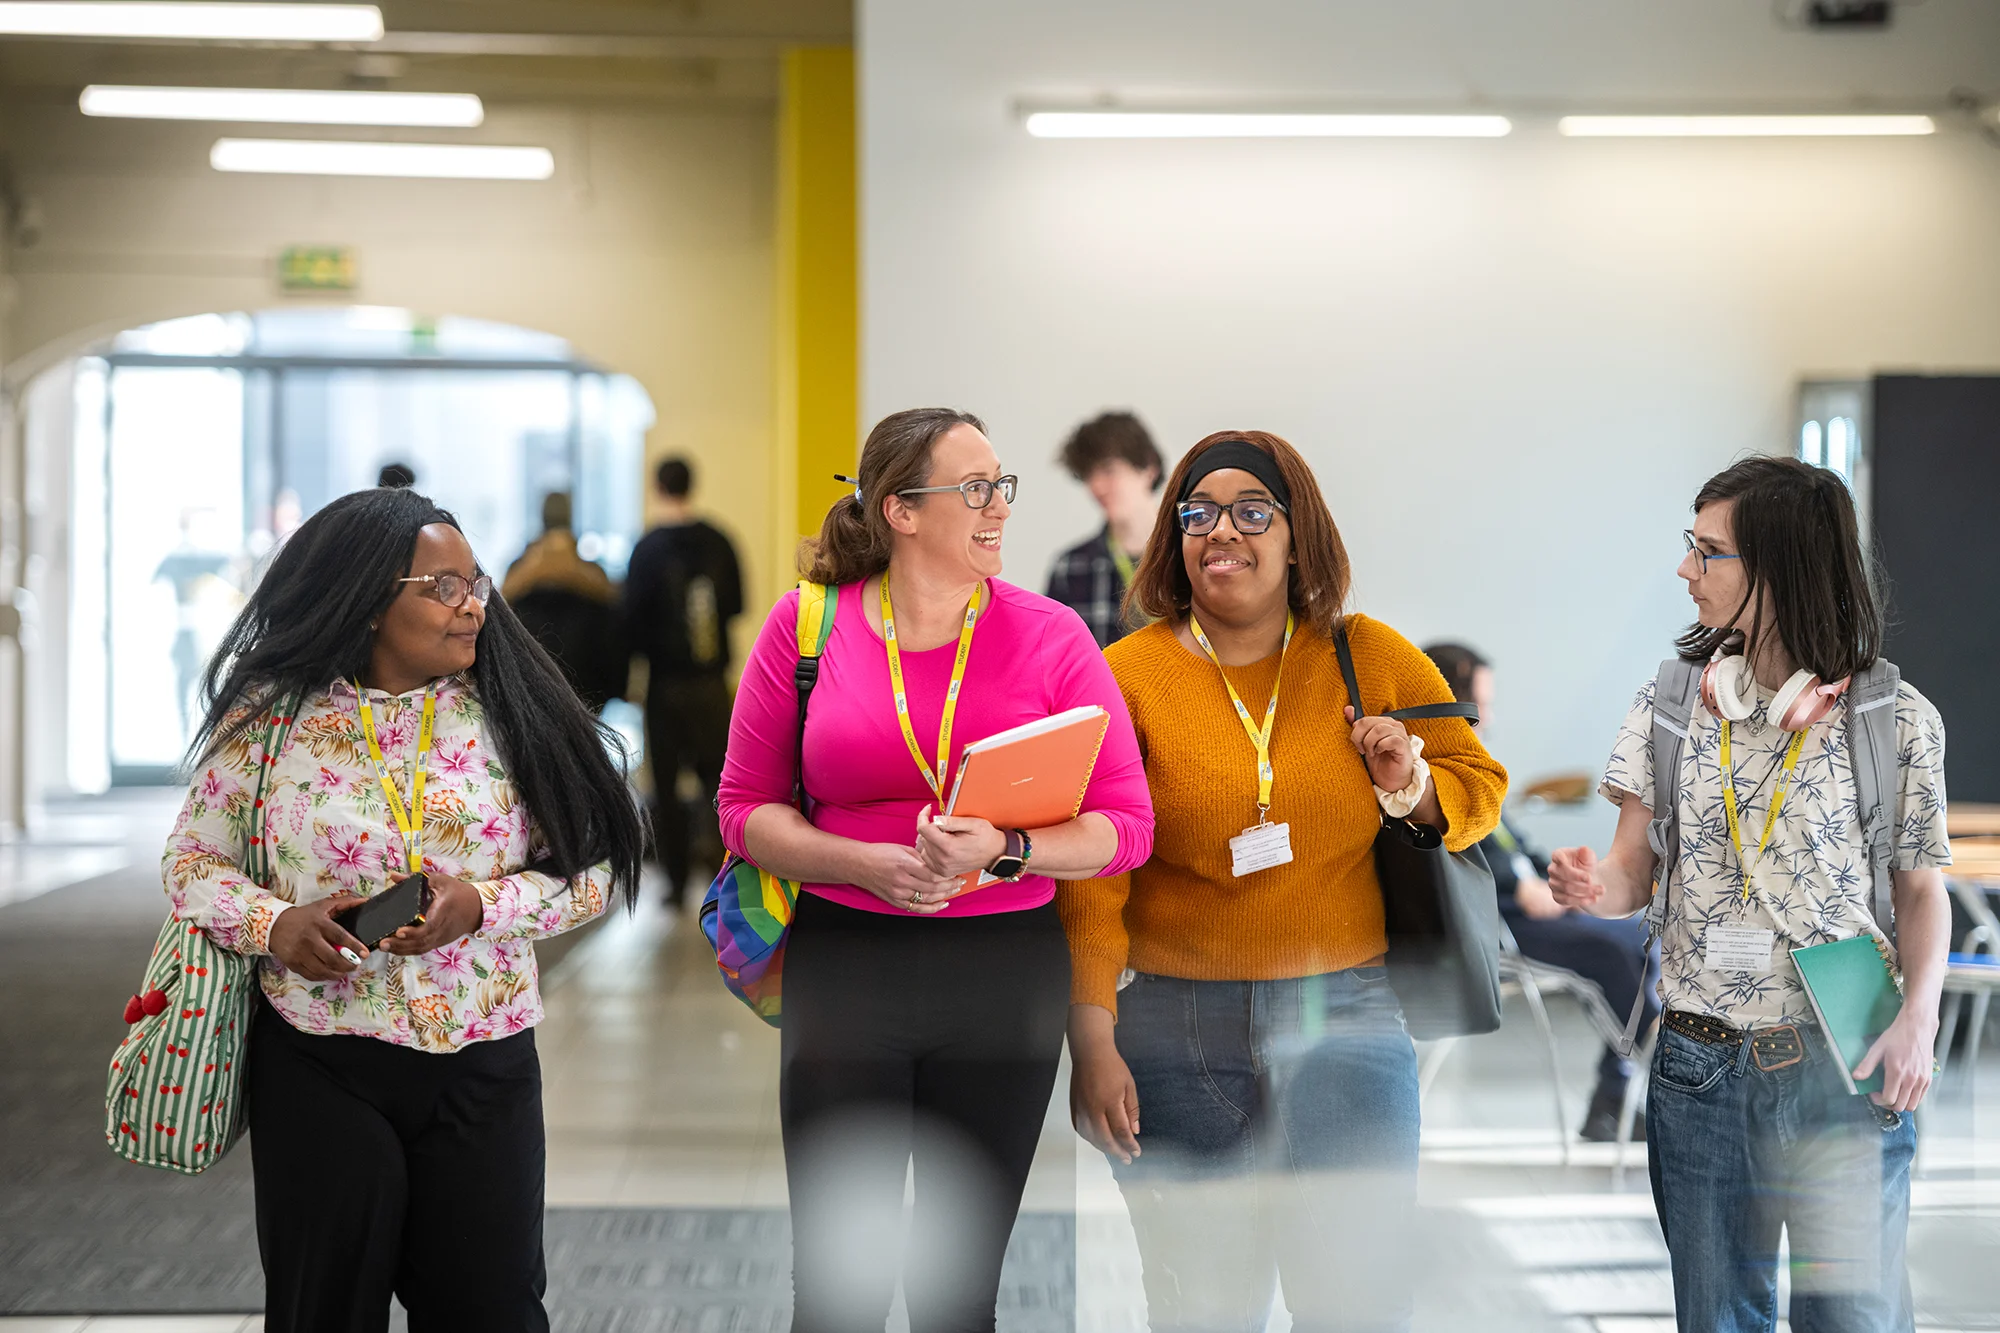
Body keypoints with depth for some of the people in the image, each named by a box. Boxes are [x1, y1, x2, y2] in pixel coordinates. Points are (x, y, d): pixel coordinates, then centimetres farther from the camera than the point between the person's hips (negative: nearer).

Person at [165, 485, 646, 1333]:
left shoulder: (505, 713, 0)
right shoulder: (269, 720, -2)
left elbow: (589, 870, 1)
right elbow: (193, 860, 5)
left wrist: (480, 905, -16)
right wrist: (272, 924, -14)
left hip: (483, 1070, 1)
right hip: (320, 1069, -1)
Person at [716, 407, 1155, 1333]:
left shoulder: (1050, 636, 0)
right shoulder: (806, 624, 1)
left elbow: (1125, 825, -2)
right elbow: (746, 807, 4)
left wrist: (1003, 850, -19)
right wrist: (866, 865, -13)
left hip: (1005, 970, 1)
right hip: (844, 967, 0)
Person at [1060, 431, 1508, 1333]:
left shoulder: (1374, 660, 4)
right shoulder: (1127, 676, -2)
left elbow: (1480, 787, 15)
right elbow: (1090, 877, -3)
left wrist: (1414, 790, -7)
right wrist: (1092, 1041, -8)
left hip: (1347, 1018, 1)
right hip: (1176, 1032, -1)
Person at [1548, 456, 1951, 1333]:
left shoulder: (1894, 716, -4)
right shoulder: (1671, 702, 5)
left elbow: (1921, 887, 3)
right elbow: (1636, 870, 6)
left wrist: (1918, 1016, -12)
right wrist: (1597, 888, -18)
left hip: (1842, 1071, -3)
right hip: (1698, 1066, 3)